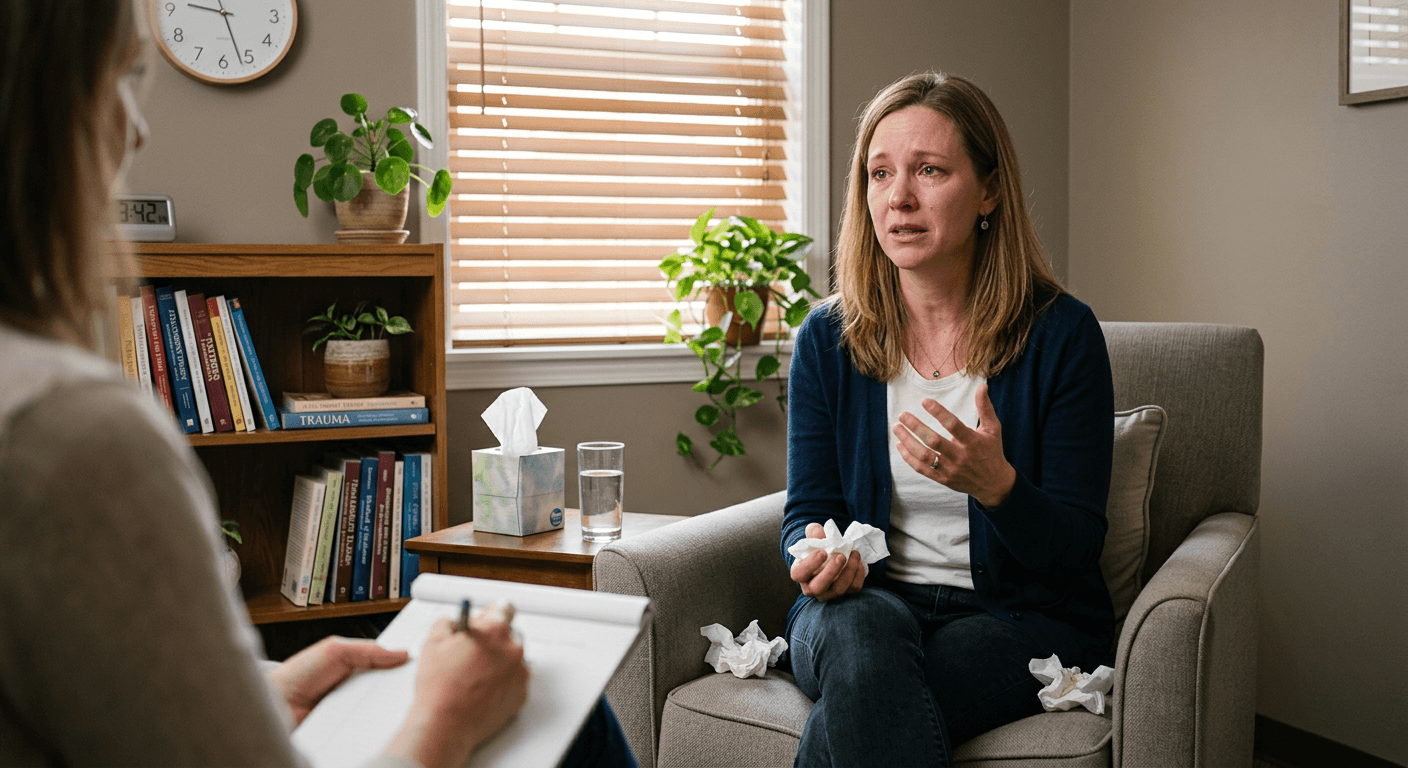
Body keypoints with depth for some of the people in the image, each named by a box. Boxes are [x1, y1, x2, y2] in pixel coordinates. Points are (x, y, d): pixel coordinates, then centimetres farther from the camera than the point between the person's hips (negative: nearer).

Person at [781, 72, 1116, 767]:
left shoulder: (1062, 334, -5)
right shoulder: (827, 340, 3)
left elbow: (1076, 545, -7)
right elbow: (809, 510, 6)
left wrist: (996, 486, -28)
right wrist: (816, 553, -19)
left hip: (1020, 616, -2)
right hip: (870, 602, 3)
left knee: (852, 710, -32)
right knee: (861, 626, -34)